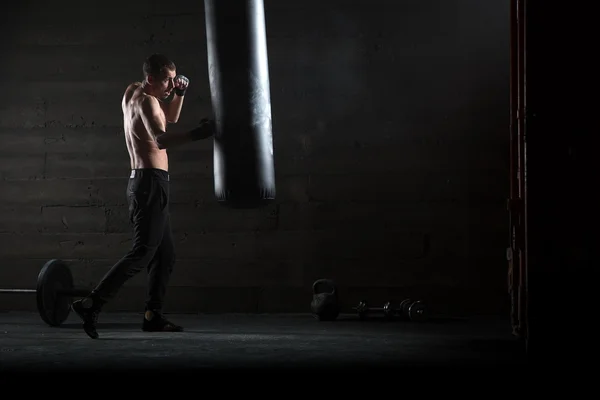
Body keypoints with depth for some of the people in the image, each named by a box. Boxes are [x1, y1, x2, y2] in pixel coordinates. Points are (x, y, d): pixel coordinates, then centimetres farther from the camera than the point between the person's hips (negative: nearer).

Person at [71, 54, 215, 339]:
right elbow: (161, 140, -30)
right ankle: (91, 305, -19)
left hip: (146, 183, 10)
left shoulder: (133, 92, 15)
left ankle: (152, 315, 16)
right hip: (150, 182, -10)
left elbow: (170, 117, 29)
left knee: (165, 254, 14)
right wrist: (196, 134, -37)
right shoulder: (145, 100, -13)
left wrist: (179, 93, 13)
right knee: (143, 252, -15)